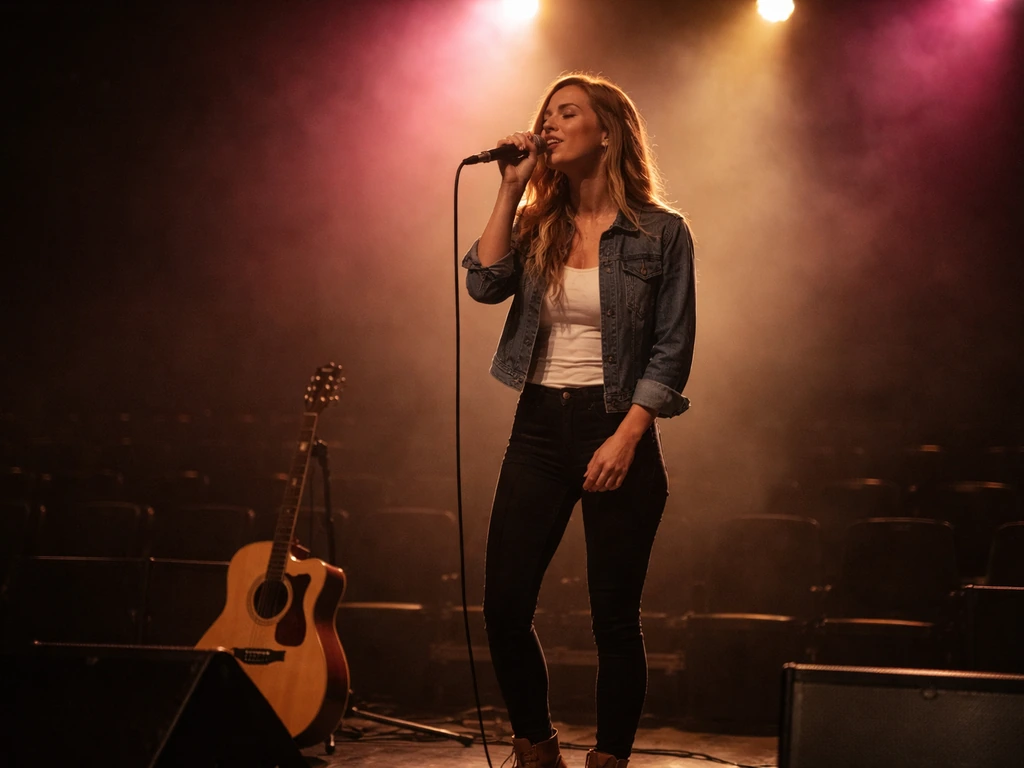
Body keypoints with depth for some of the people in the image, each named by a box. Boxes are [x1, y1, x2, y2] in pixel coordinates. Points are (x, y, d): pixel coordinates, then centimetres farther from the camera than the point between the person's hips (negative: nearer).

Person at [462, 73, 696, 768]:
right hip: (539, 427, 4)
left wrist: (626, 437, -15)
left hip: (617, 429, -4)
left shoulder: (661, 232, -2)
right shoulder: (539, 225, 10)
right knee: (504, 609, 0)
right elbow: (486, 283, -8)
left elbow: (672, 351, -6)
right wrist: (512, 190, -6)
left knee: (615, 619, 1)